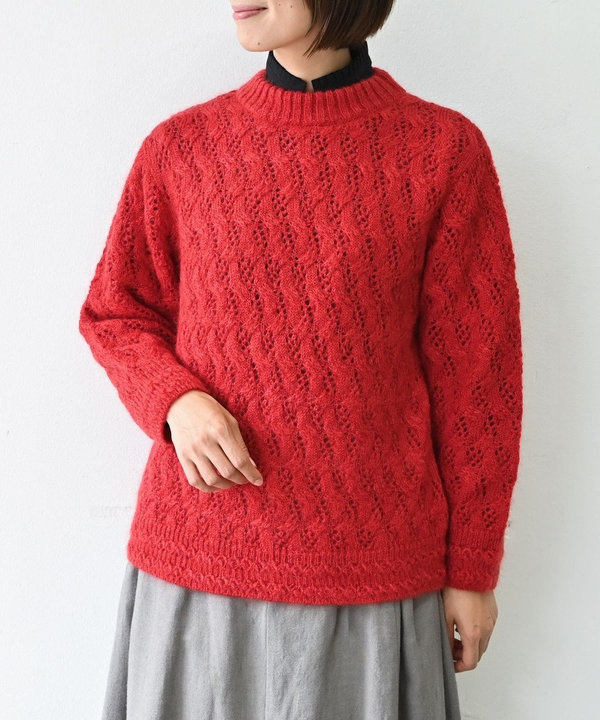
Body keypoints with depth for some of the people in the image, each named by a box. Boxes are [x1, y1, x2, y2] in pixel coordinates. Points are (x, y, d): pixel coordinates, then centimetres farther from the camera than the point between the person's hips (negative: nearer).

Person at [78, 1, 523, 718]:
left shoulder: (445, 150, -6)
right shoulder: (179, 147, 0)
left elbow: (475, 376, -2)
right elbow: (114, 312, 11)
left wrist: (473, 570, 3)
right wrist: (175, 400, -11)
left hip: (372, 567, -1)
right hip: (196, 556, 2)